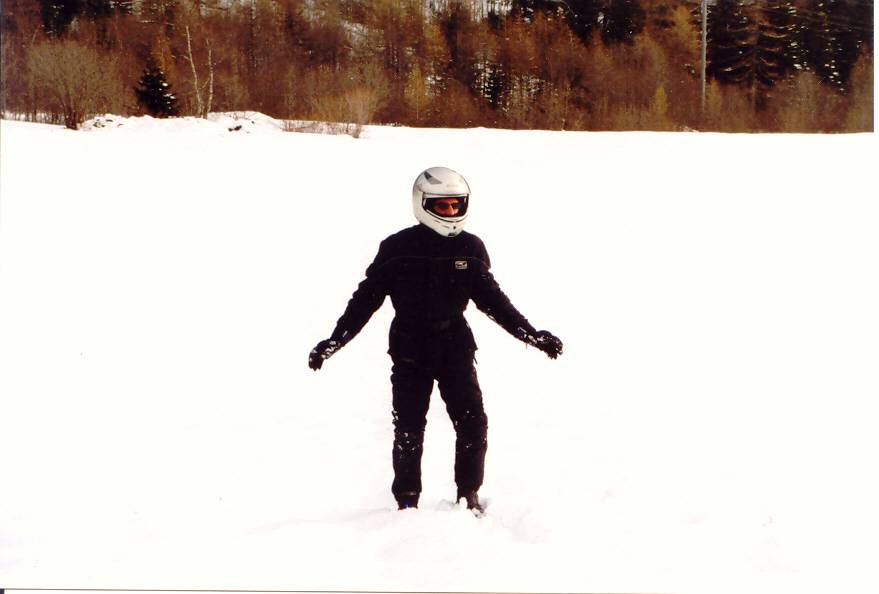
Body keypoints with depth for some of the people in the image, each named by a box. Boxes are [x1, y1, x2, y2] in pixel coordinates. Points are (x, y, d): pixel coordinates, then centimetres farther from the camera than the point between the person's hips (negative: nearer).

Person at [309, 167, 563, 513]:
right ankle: (407, 501, 16)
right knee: (409, 428, 1)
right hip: (410, 348, -2)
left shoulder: (469, 249, 4)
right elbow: (366, 297, 0)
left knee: (473, 424, -6)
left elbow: (491, 298, 13)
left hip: (455, 345, 2)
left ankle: (469, 495, 11)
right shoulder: (397, 249, -4)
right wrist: (335, 340, -6)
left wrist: (530, 334, 9)